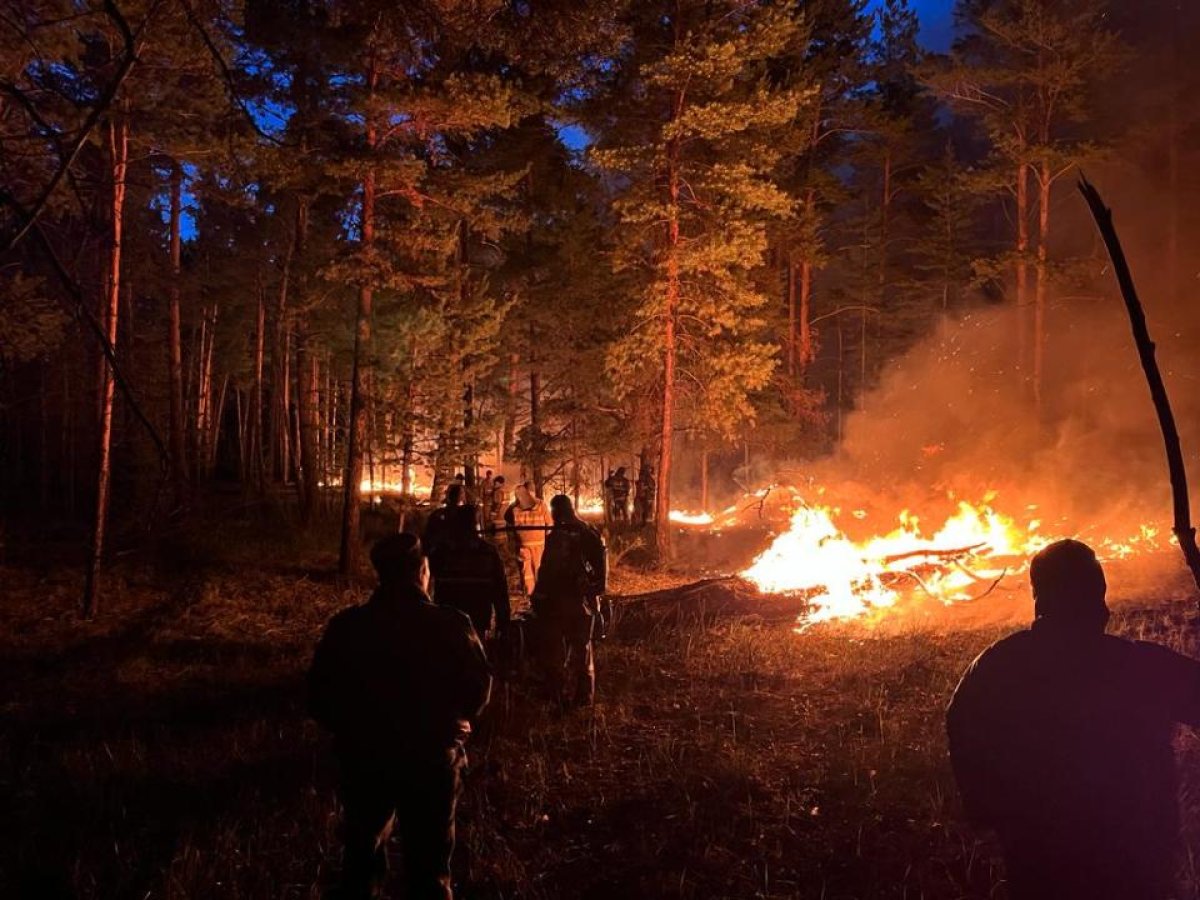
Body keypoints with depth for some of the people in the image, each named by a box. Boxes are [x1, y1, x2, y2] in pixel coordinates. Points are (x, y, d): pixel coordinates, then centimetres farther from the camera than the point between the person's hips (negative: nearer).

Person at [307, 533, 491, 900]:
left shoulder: (346, 625, -9)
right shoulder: (451, 625, -14)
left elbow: (319, 697, -4)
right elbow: (478, 690, -8)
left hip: (364, 757, 2)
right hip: (432, 758, -2)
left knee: (362, 858, 21)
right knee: (429, 867, 13)